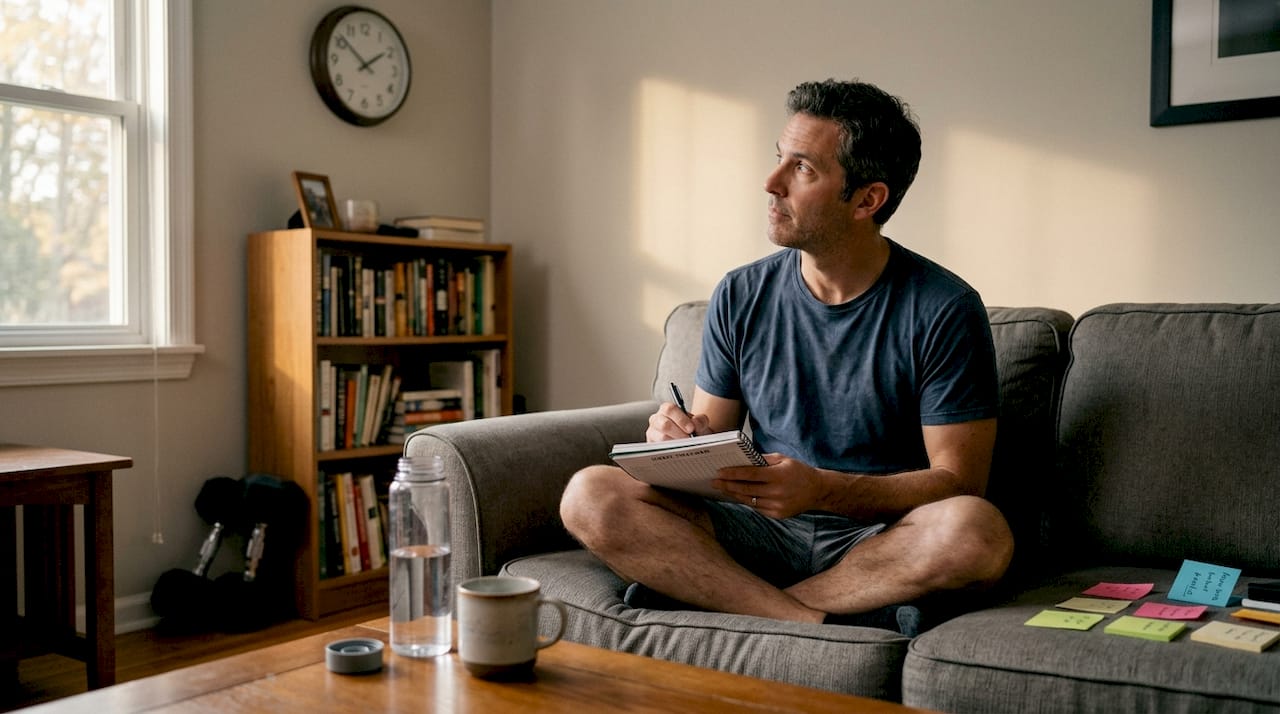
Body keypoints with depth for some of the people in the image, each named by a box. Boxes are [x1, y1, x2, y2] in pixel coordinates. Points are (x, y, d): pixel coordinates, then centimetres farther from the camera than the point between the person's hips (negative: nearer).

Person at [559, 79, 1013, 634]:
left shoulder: (944, 311, -8)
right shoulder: (740, 297, 4)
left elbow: (956, 481, -10)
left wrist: (820, 490, -25)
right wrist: (681, 437, -13)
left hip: (882, 540, -2)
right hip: (760, 532, 3)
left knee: (977, 533, -37)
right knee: (589, 497, -19)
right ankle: (821, 624, -24)